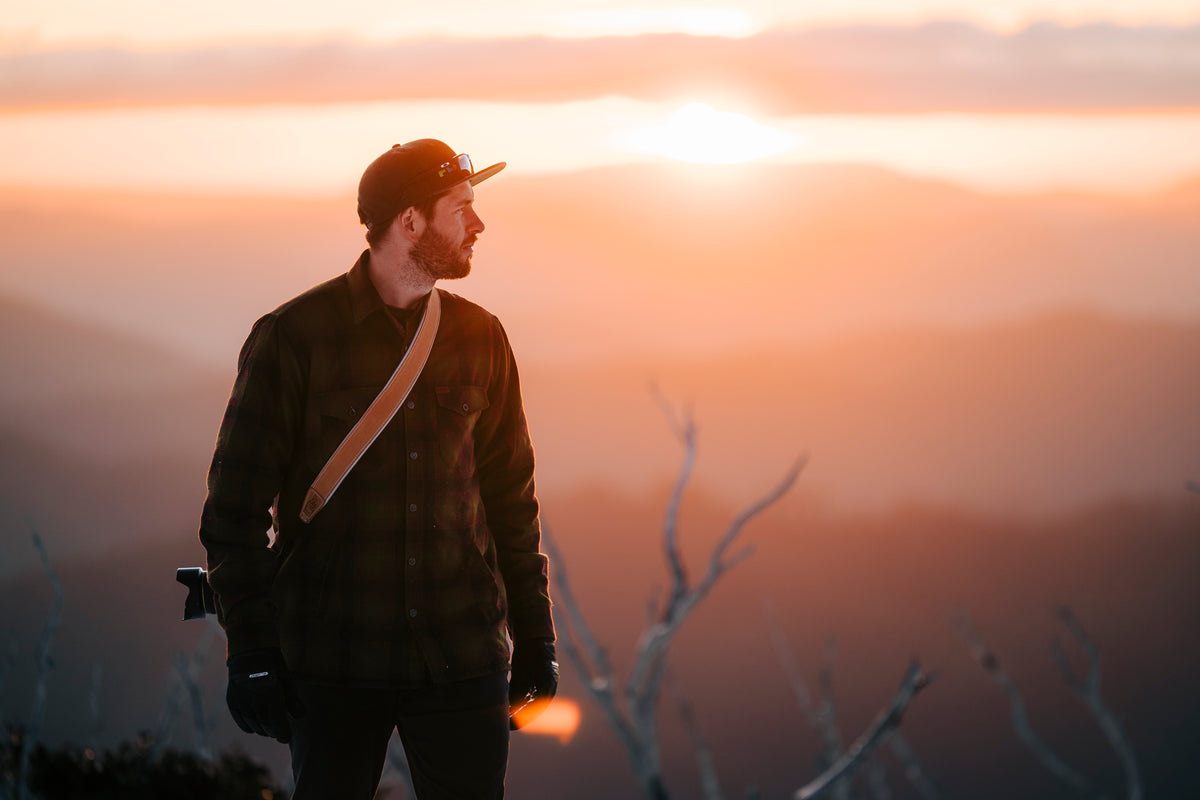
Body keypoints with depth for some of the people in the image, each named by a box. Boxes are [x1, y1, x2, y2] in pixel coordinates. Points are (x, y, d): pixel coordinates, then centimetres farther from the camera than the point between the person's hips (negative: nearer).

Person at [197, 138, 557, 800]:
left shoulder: (479, 339, 8)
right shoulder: (293, 337, -4)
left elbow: (510, 494, 16)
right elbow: (236, 505, -2)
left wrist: (534, 634, 15)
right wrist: (249, 651, -7)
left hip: (462, 661, 3)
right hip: (335, 664, -3)